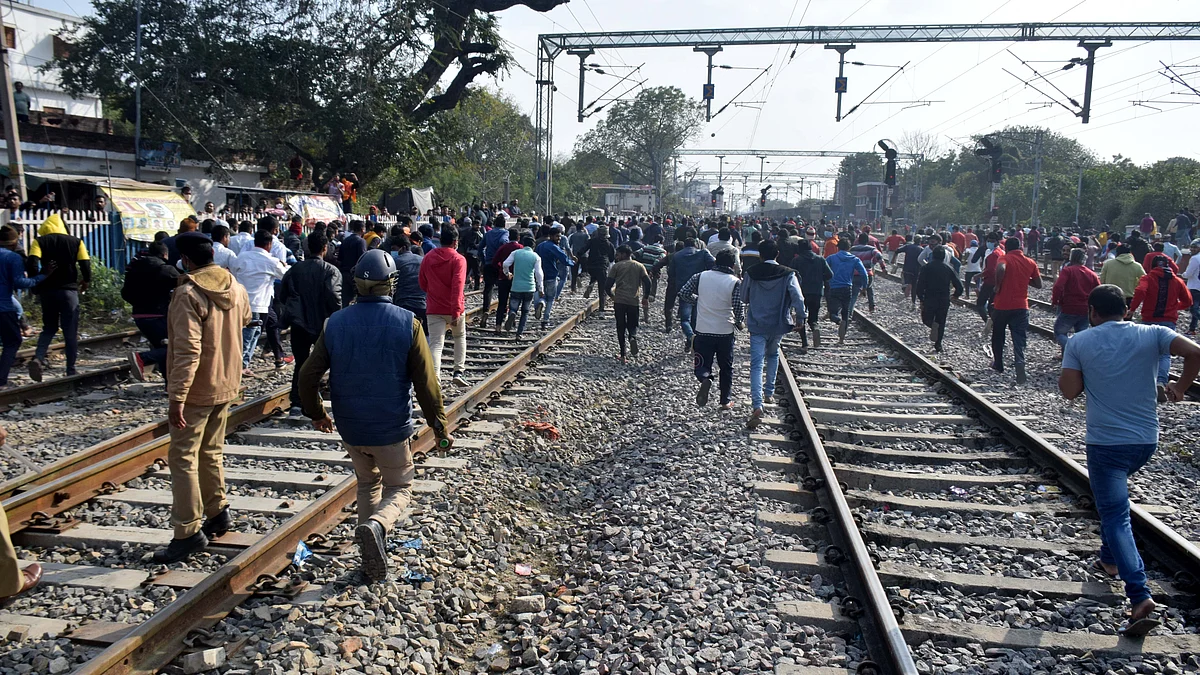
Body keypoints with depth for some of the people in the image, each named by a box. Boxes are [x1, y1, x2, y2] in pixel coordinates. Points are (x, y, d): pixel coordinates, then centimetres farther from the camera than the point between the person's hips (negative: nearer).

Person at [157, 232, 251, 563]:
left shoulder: (188, 294, -19)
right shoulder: (235, 288, 3)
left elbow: (188, 350, -26)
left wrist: (177, 396, -27)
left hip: (196, 391, -8)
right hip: (227, 386, 8)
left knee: (183, 459, -1)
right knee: (210, 452, 21)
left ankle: (189, 532, 1)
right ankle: (218, 512, 29)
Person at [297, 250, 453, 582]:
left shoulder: (335, 323, -4)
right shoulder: (407, 323, -13)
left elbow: (308, 376, 0)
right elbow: (426, 383, -12)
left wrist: (316, 413, 17)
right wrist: (439, 425, -1)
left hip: (349, 427, 3)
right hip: (392, 428, -3)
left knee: (368, 483, 24)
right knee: (399, 488, 14)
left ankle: (372, 554, 23)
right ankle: (376, 525, -17)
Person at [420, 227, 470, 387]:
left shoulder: (427, 258, 3)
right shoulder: (458, 259, -11)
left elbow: (422, 283, 13)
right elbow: (458, 286, -20)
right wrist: (456, 311, -23)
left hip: (434, 309, 2)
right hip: (454, 309, -2)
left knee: (435, 344, -1)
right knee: (460, 337, 21)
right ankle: (458, 372, 14)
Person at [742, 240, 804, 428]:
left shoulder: (751, 274, -4)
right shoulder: (787, 274, -6)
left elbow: (743, 298, 6)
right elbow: (798, 299, -12)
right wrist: (800, 319, 2)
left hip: (757, 325, -1)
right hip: (778, 325, 2)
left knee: (757, 365, -6)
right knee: (773, 355, 29)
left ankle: (757, 407, -21)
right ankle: (769, 392, 37)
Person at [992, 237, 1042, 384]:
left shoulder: (1005, 259, -7)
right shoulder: (1030, 263, 6)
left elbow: (1000, 269, -31)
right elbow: (1039, 284, 11)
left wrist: (998, 286, -17)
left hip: (1002, 305, -2)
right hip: (1021, 306, 2)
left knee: (998, 336, 17)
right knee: (1019, 338, -1)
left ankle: (998, 364, 30)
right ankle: (1020, 362, -27)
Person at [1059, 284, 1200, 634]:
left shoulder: (1079, 343, -5)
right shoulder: (1151, 334, 0)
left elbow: (1069, 391, -7)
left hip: (1105, 442, -4)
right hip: (1146, 440, 4)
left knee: (1115, 517, -4)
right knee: (1112, 498, 30)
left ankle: (1140, 596, -17)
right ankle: (1110, 558, 37)